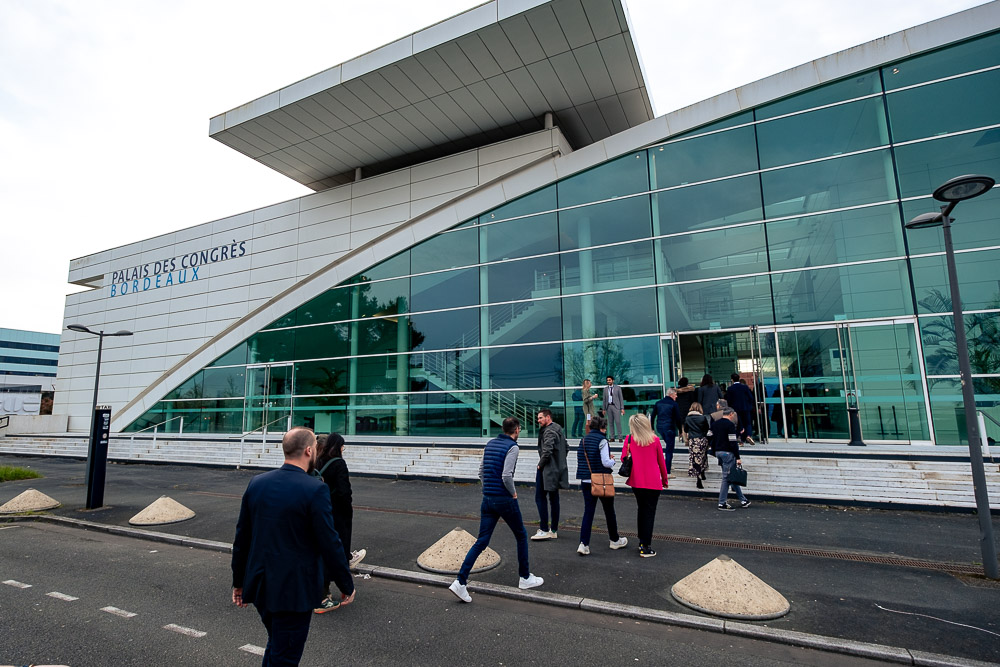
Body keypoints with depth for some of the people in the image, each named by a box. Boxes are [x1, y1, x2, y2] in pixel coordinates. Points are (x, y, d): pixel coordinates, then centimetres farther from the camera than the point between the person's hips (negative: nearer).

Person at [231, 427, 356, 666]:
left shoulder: (257, 483, -2)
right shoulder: (315, 489, -21)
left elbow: (242, 537, 5)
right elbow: (330, 544, -18)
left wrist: (239, 581, 18)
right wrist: (347, 586, -5)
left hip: (260, 585, 7)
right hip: (294, 591, -6)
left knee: (276, 644, 28)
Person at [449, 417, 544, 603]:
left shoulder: (490, 444, 10)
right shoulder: (512, 447, -12)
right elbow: (506, 476, -21)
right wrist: (513, 492, -6)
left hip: (487, 499, 6)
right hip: (505, 500, -6)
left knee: (481, 542, 7)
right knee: (521, 536, 15)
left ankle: (460, 582, -1)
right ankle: (525, 577, 27)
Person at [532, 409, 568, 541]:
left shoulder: (549, 431, -16)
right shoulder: (558, 429, 15)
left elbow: (547, 451, -26)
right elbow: (566, 448, 23)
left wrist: (540, 464, -13)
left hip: (547, 470, -10)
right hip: (558, 470, 10)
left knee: (540, 498, -4)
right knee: (554, 499, 13)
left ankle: (544, 530, -4)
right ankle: (554, 530, 19)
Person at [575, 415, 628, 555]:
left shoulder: (584, 439, 6)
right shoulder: (602, 440, -13)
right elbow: (606, 462, -18)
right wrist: (612, 460, 5)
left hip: (586, 481, 5)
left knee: (588, 512, 6)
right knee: (609, 511, 14)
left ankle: (584, 544, -3)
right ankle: (615, 540, 30)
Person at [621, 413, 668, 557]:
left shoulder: (629, 439, -5)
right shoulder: (655, 440, -6)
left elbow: (623, 458, 1)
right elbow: (661, 461, 2)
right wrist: (665, 480, 14)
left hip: (636, 482, 2)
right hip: (653, 482, -2)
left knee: (641, 509, 20)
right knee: (650, 513, 2)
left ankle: (642, 541, 28)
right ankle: (646, 547, 1)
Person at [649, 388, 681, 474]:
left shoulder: (658, 403, 9)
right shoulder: (674, 404, -6)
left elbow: (652, 416, 11)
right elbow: (678, 418, -7)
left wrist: (652, 428, 17)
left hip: (659, 428, 6)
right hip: (669, 428, -6)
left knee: (668, 446, 25)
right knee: (669, 450, -1)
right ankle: (667, 472, -3)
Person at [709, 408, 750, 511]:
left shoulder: (714, 423, 12)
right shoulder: (730, 424, -13)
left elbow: (711, 438, 16)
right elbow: (733, 442, -16)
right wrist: (738, 458, -14)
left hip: (718, 452, 8)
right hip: (727, 453, -8)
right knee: (727, 477, -3)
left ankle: (743, 500, 22)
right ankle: (722, 503, 0)